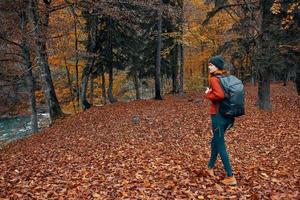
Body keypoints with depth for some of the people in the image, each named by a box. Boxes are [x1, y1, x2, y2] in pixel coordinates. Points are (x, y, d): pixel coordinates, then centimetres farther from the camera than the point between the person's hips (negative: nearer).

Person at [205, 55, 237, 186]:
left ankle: (230, 177, 6)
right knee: (215, 141, 23)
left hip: (218, 115, -8)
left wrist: (208, 94, -13)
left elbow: (220, 95, -29)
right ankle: (210, 168, 39)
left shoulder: (214, 79, -14)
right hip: (228, 114, 8)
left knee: (221, 146, 2)